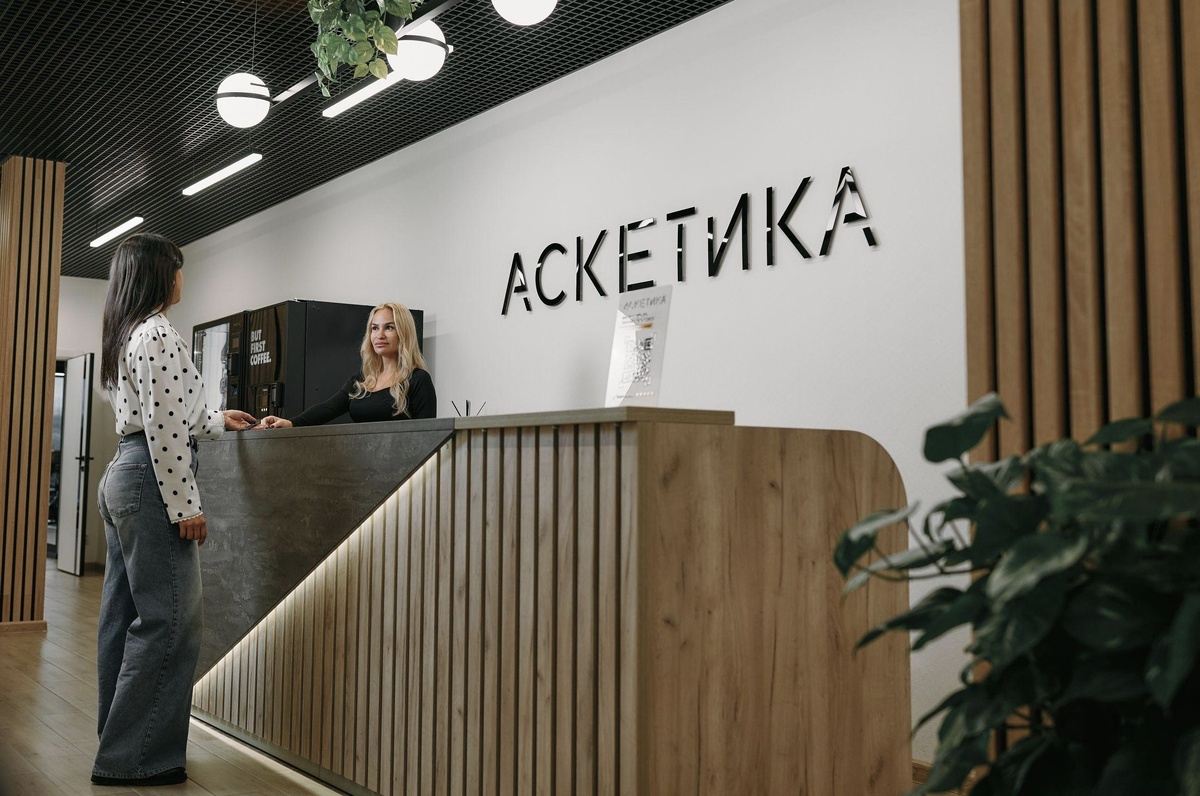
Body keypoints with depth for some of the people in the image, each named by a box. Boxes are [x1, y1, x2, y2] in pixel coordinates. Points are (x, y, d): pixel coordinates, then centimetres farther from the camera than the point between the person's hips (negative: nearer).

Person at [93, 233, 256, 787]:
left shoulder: (123, 335, 18)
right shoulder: (157, 333, -13)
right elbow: (164, 428, -20)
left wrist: (217, 421, 37)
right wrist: (185, 506, -18)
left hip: (120, 476, 11)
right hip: (150, 480, -11)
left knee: (124, 616, 14)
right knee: (168, 620, -6)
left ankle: (119, 743, 23)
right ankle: (134, 757, 0)